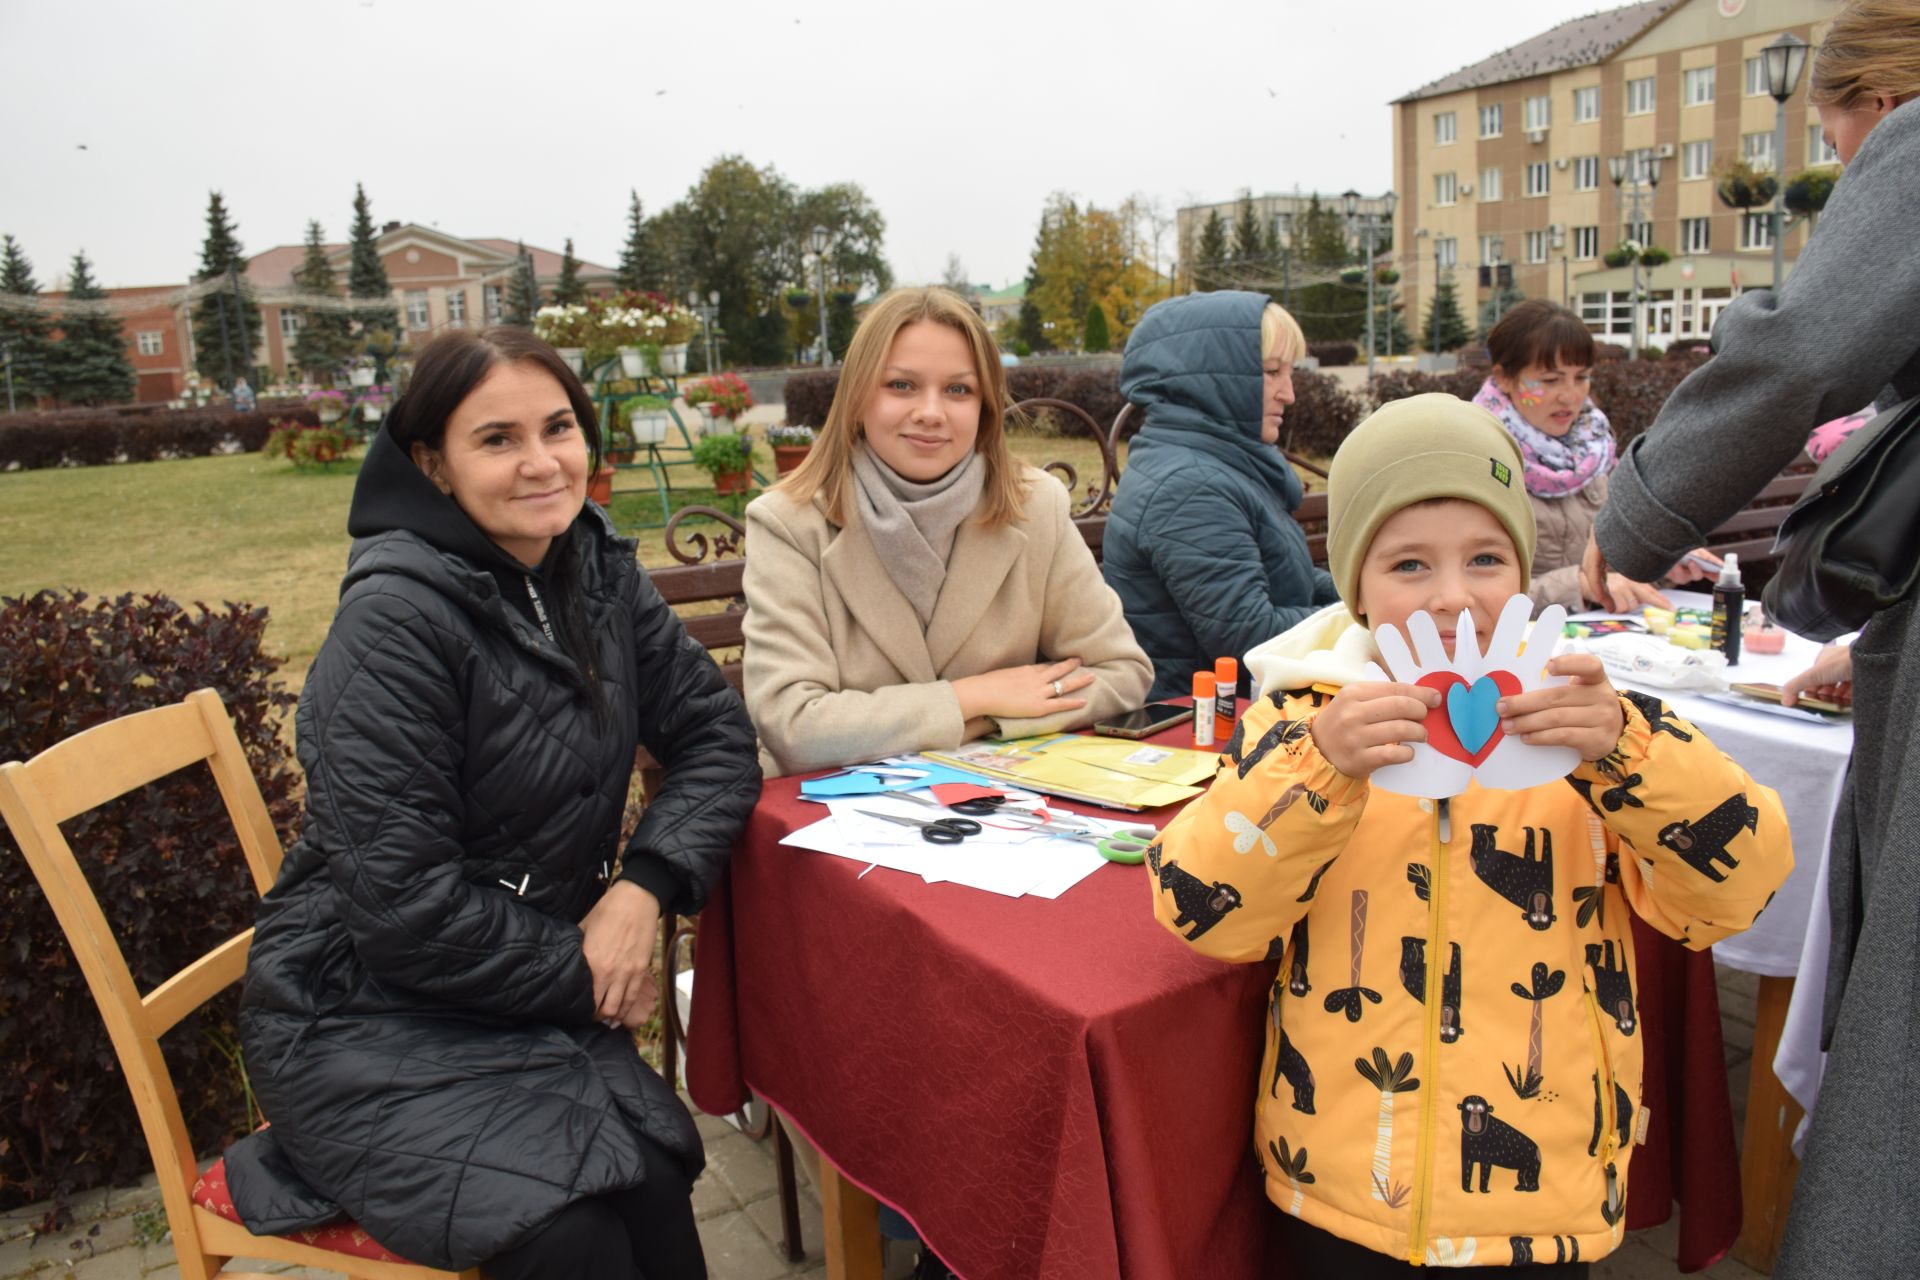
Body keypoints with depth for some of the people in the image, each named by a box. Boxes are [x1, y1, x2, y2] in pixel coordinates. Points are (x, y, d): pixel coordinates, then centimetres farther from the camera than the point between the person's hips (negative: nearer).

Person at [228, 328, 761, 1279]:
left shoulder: (597, 571, 2)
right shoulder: (396, 618, -18)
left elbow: (714, 734, 4)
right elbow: (401, 900, -20)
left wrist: (645, 887, -12)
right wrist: (584, 976, -11)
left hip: (542, 1001, 5)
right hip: (367, 1017, -5)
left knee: (655, 1191, -22)